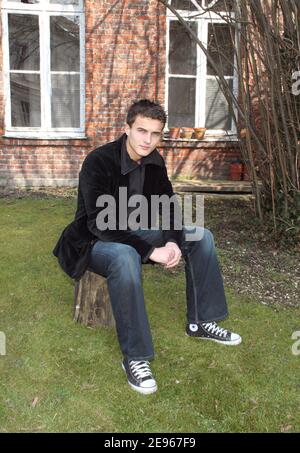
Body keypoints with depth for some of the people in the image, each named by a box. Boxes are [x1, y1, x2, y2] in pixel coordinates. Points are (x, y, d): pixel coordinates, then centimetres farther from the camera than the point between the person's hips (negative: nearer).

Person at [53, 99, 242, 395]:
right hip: (97, 241, -7)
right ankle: (134, 358, -28)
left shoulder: (154, 161, -3)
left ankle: (200, 322, 7)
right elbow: (101, 224, -31)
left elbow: (168, 206, 3)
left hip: (135, 232, 7)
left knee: (201, 236, -3)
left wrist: (173, 241, -18)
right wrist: (152, 251, -34)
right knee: (125, 258, -42)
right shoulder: (97, 162, -24)